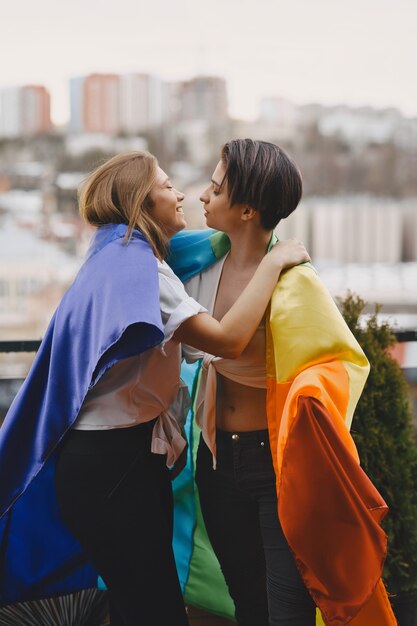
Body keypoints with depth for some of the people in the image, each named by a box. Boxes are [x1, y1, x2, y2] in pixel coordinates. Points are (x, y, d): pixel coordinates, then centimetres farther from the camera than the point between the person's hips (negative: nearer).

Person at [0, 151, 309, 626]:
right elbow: (228, 340, -27)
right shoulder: (134, 262, -16)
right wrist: (273, 263, -17)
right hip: (116, 463, -10)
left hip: (108, 457, 10)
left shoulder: (116, 258, 15)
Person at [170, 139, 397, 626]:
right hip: (218, 459, 6)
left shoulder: (292, 281, -19)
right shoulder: (207, 262, 0)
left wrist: (310, 388, -32)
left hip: (278, 462, -6)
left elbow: (344, 359, -14)